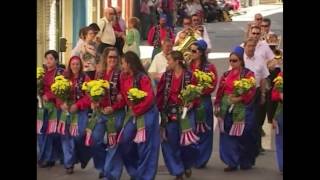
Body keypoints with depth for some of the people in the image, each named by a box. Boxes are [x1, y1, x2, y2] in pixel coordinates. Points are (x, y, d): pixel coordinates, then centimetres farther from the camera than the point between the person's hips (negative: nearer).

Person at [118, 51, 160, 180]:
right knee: (124, 142, 5)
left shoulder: (142, 78, -16)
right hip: (132, 113, 7)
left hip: (146, 114, -7)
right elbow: (124, 95, 10)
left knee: (145, 146, -2)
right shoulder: (123, 77, 5)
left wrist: (136, 110, -15)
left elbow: (149, 98, -20)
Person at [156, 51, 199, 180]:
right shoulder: (166, 76, 3)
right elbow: (160, 94, 2)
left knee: (187, 141, -3)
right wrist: (159, 109, -5)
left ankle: (187, 165, 27)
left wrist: (191, 104, -19)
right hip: (169, 113, 3)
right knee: (171, 143, 6)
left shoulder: (189, 76, -6)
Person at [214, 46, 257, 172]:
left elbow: (251, 91, -14)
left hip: (242, 108, -5)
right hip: (226, 109, 5)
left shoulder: (248, 74, -4)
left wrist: (239, 98, -26)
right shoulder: (226, 75, 12)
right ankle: (232, 162, 8)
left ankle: (246, 162, 20)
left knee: (243, 135, 3)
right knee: (228, 135, 2)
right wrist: (217, 105, 4)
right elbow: (220, 91, 12)